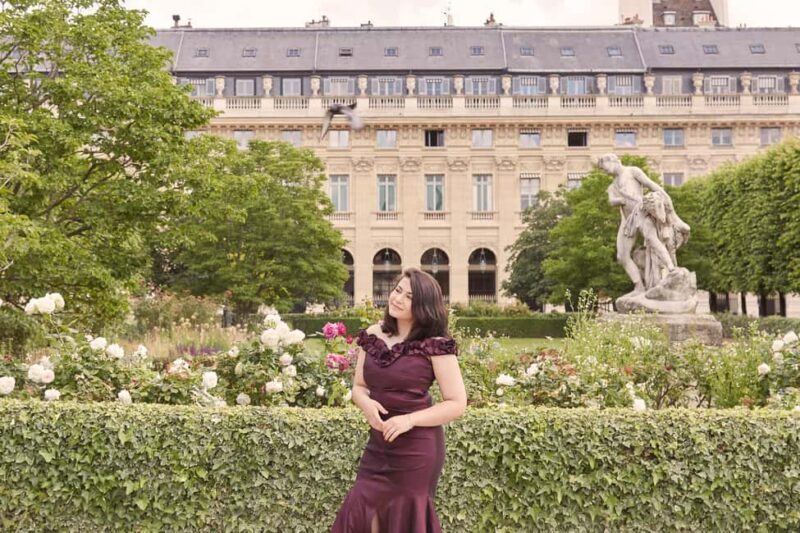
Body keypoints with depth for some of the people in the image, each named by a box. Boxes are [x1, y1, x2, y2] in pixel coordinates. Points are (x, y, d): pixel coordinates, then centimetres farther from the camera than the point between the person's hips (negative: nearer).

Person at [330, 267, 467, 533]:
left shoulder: (434, 345, -12)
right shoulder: (373, 335, 3)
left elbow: (457, 404, -11)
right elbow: (359, 386, 13)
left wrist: (409, 420, -21)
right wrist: (366, 404, -11)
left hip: (417, 447, -5)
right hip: (378, 444, 5)